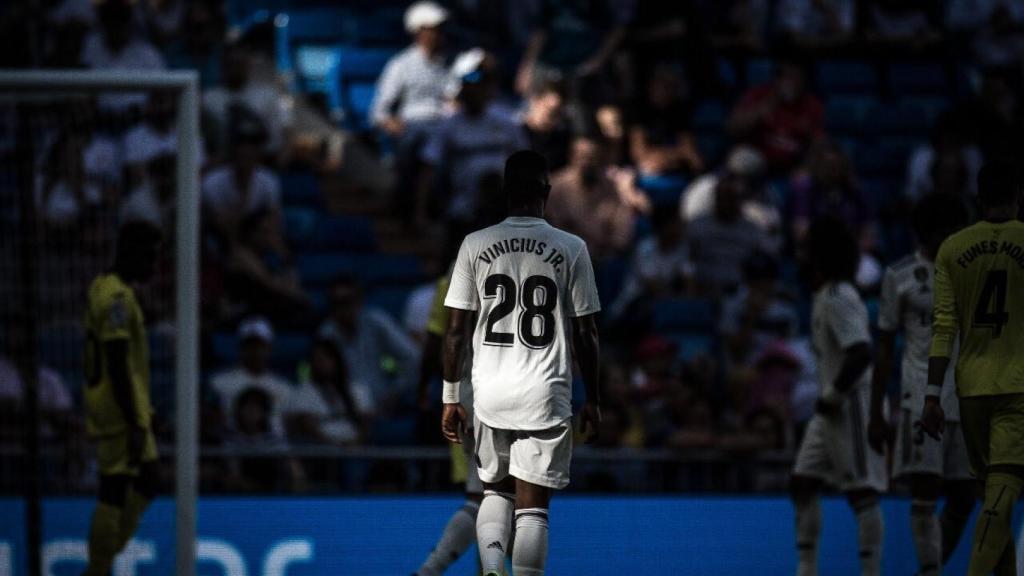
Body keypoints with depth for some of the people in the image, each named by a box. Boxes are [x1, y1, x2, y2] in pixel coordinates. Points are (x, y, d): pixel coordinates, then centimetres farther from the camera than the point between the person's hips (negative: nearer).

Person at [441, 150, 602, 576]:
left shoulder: (475, 245, 0)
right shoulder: (571, 249, -2)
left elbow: (456, 329, 1)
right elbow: (585, 333, 0)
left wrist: (450, 398, 8)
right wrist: (592, 399, 10)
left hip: (490, 392, 2)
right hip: (545, 396, -2)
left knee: (495, 492, 19)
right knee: (532, 507, 2)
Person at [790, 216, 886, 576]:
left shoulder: (839, 299, -16)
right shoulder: (824, 296, 15)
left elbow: (861, 353, -26)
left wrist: (833, 394, -19)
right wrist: (829, 397, 15)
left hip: (852, 405, -11)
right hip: (832, 408, 11)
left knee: (861, 491, -8)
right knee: (802, 481, 10)